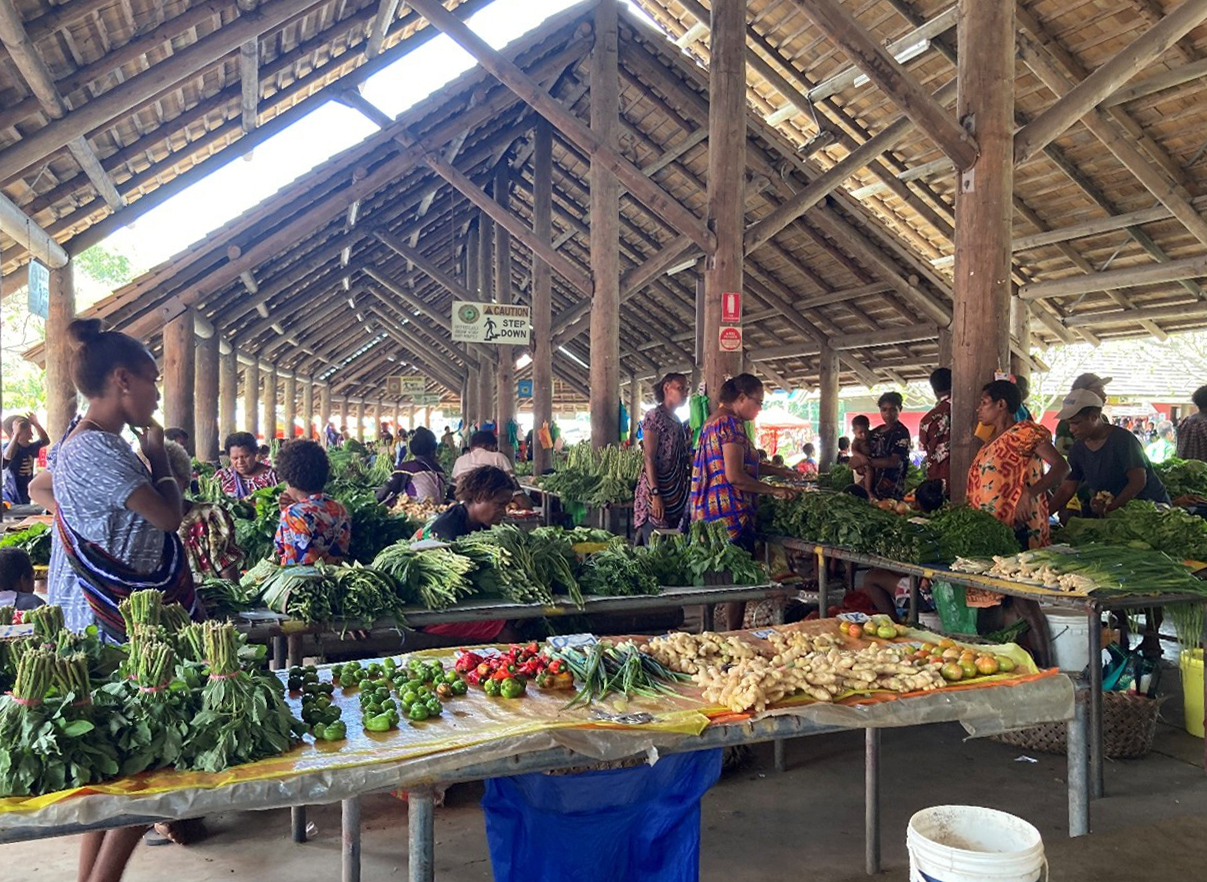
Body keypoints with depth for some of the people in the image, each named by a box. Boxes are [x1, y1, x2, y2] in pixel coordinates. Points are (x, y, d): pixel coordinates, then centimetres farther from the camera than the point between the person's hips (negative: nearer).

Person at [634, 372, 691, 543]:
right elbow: (649, 458, -15)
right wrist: (655, 495, -22)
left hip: (676, 495, 8)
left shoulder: (677, 420, 17)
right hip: (657, 491, -8)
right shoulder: (654, 416, -8)